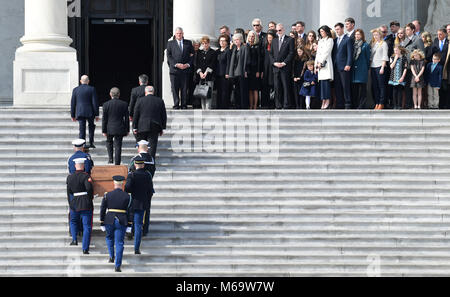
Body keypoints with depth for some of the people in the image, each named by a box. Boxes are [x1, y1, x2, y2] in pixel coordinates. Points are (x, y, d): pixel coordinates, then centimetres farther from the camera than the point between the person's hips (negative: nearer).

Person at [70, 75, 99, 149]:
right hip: (90, 112, -1)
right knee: (91, 126, 21)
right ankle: (91, 143, 16)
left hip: (80, 112, 1)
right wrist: (96, 115, -2)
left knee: (82, 130, 3)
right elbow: (95, 102, -6)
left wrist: (73, 115, 13)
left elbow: (73, 103, 6)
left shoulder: (75, 90, 4)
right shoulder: (92, 89, -3)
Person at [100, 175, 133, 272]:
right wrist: (129, 226, 4)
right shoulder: (127, 196, -2)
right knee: (119, 243, 3)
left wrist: (102, 224, 8)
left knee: (109, 238, 29)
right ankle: (117, 265, -2)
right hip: (122, 222, 0)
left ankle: (112, 257, 27)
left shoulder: (107, 195, -3)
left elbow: (102, 210, 0)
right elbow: (130, 212, -1)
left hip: (109, 221, 0)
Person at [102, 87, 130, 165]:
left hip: (110, 128, 0)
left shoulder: (106, 104, -7)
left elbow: (104, 119, -4)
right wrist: (127, 130, 10)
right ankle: (117, 164, 3)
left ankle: (110, 159, 14)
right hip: (120, 129, 0)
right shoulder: (124, 104, -3)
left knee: (109, 142, 25)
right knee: (118, 146, 5)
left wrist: (104, 131, 3)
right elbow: (127, 118, 2)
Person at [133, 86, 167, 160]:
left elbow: (136, 116, 1)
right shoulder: (160, 101, 4)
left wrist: (134, 128, 6)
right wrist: (162, 128, 13)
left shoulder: (141, 101, 0)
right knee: (152, 146, -1)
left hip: (142, 128, 0)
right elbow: (164, 116, 7)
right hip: (154, 128, 0)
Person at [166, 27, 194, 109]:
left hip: (185, 69, 1)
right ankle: (176, 105, 1)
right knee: (175, 89, -2)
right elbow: (169, 56, 2)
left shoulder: (188, 43, 13)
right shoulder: (170, 43, 9)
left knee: (184, 89, 1)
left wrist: (188, 64, -6)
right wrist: (176, 64, -11)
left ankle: (184, 105, 5)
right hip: (174, 70, -1)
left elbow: (192, 55, 10)